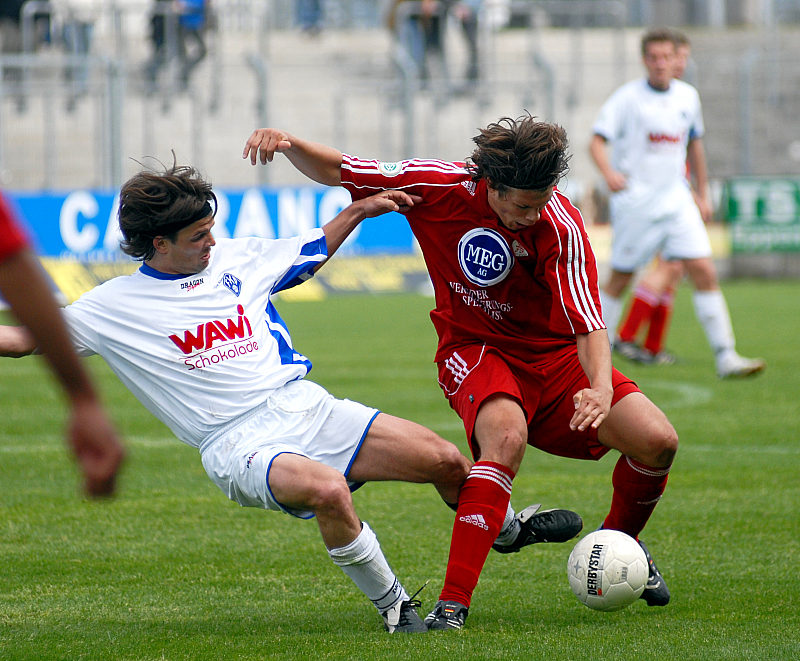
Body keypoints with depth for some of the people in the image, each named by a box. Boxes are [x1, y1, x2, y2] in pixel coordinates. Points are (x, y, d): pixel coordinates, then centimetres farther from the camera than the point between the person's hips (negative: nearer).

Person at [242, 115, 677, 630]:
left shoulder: (561, 226, -22)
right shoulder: (438, 185, -18)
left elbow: (589, 323, -27)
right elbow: (336, 171, -5)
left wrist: (601, 389, -46)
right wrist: (289, 144, -25)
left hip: (555, 354, 2)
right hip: (475, 350, -2)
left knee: (657, 442, -15)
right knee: (506, 436, -36)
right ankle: (453, 602, -37)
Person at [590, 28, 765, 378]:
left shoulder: (688, 96, 9)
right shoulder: (627, 97, -7)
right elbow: (597, 141, -13)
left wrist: (703, 192, 24)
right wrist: (609, 173, -32)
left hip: (676, 199, 4)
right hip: (635, 201, -4)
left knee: (704, 272, -7)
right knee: (620, 280, 4)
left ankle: (725, 357, -8)